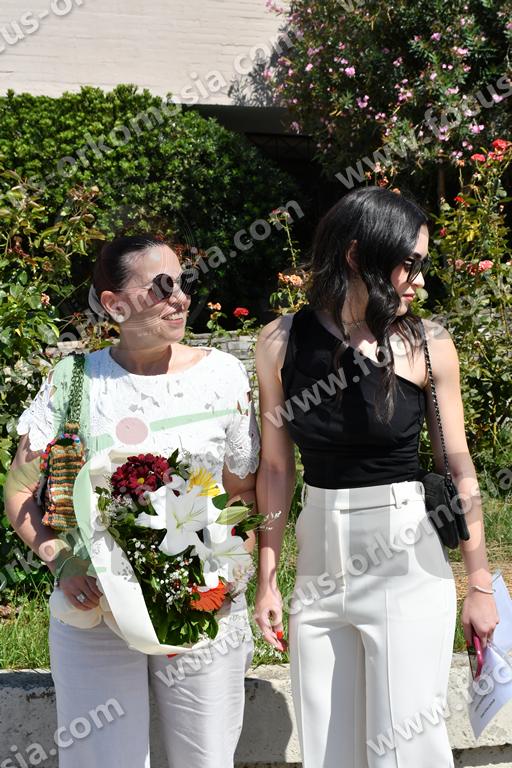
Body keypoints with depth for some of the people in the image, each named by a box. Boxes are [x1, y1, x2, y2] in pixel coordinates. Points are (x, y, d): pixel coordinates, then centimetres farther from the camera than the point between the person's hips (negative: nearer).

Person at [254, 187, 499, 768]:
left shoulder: (427, 345, -8)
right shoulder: (282, 342, -3)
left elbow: (458, 468, -1)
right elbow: (276, 469, 3)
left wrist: (480, 584, 2)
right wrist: (266, 580, 5)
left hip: (407, 568, -2)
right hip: (318, 561, 3)